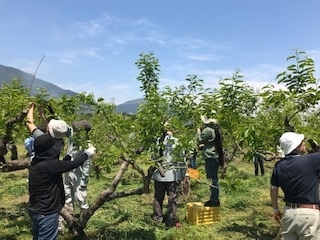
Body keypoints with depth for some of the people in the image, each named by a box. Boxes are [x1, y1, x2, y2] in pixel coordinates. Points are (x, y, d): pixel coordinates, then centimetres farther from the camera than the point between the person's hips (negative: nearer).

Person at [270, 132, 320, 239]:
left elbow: (273, 188, 7)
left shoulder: (279, 165, -1)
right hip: (308, 214, -5)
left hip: (288, 212, 5)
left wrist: (275, 209, 19)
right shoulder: (311, 160, -17)